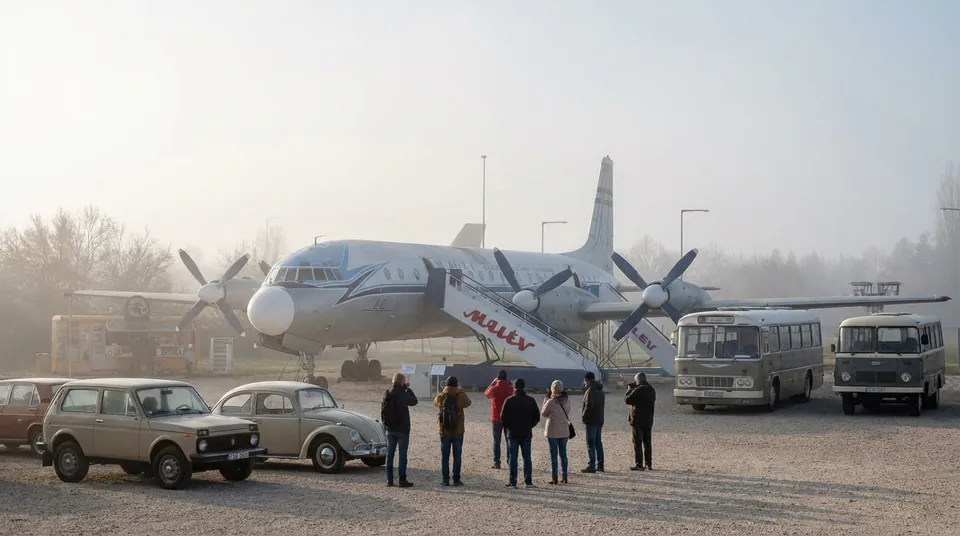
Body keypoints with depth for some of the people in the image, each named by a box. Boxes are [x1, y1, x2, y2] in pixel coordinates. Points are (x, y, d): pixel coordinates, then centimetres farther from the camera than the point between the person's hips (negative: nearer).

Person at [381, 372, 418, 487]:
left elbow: (382, 409, 9)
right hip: (402, 429, -6)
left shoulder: (387, 394, 3)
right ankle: (402, 480, -3)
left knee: (390, 454, 10)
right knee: (402, 454, -2)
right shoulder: (403, 394, -16)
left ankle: (389, 479, 10)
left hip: (390, 429, 6)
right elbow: (414, 401, -1)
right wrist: (408, 389, 5)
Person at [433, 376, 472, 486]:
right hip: (458, 431, -1)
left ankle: (445, 480, 6)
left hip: (444, 431, 1)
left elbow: (435, 402, 16)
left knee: (445, 456, 7)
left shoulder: (440, 397, -6)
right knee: (457, 456, 6)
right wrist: (461, 391, 14)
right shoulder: (460, 396, -11)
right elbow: (469, 402, 8)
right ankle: (456, 480, 5)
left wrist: (443, 391, 12)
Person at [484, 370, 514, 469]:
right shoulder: (510, 388, -5)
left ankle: (496, 462, 0)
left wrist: (493, 382, 12)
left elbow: (486, 393, 10)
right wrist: (509, 383, 11)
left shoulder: (494, 388, -11)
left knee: (496, 441, 3)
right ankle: (510, 462, 10)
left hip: (496, 418, -2)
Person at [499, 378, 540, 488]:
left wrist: (507, 427, 10)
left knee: (512, 457, 1)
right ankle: (528, 481, 7)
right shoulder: (530, 400, 2)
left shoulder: (509, 400, -7)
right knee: (527, 457, 8)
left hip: (513, 433, -3)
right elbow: (537, 416, 5)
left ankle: (512, 482, -1)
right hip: (527, 433, 3)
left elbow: (503, 417, -7)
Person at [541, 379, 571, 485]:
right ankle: (564, 477, 14)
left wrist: (546, 399, 0)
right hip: (564, 430, 5)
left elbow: (543, 414, -5)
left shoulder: (551, 402, -16)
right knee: (563, 453, 13)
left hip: (553, 430, -5)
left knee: (553, 454, 2)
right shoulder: (567, 400, -1)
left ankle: (554, 477, 3)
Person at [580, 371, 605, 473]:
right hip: (599, 420, 9)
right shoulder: (600, 390, 13)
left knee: (591, 444, -6)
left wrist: (584, 416, -11)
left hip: (591, 421, -9)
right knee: (598, 442, 14)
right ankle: (600, 465, 17)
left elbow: (589, 406, -23)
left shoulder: (590, 391, -16)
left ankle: (591, 466, -6)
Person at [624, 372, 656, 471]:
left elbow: (627, 400, -13)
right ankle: (649, 464, 15)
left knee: (637, 442, -3)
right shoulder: (652, 390, 7)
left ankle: (639, 464, -6)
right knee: (647, 442, 13)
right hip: (648, 420, 7)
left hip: (638, 420, -7)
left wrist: (629, 390, 4)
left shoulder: (638, 390, -16)